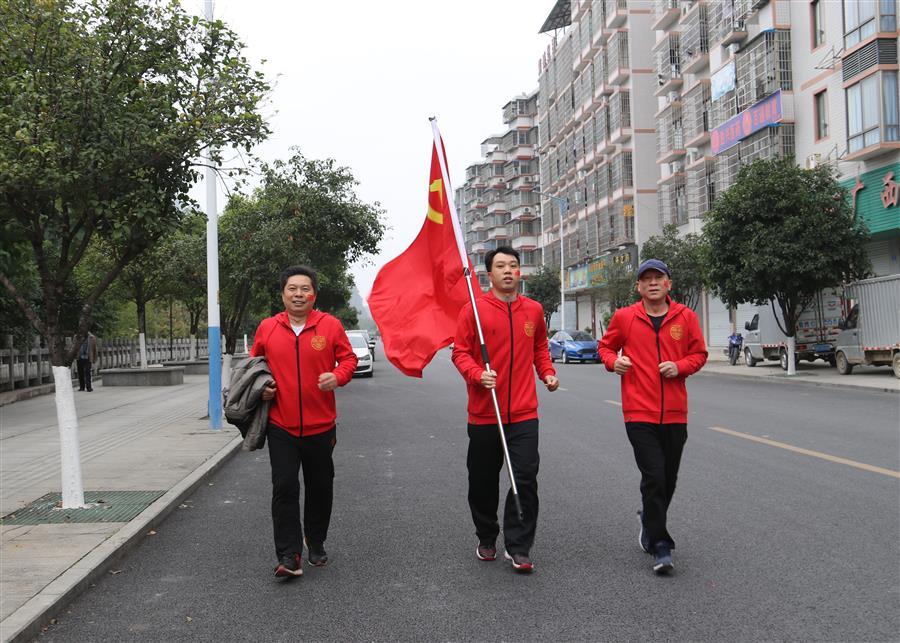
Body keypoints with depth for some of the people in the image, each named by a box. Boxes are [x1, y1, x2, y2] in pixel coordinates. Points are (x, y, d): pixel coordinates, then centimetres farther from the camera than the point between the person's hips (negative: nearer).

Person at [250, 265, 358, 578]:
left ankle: (316, 544, 34)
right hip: (281, 426, 0)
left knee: (320, 487, 13)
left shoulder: (330, 325, -4)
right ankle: (289, 556, 0)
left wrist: (338, 376, -17)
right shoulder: (267, 328, 1)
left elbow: (348, 358, 3)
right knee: (284, 488, -5)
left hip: (320, 425, 0)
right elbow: (255, 363, 14)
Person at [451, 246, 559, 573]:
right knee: (483, 482, 11)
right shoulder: (474, 309, -4)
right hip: (484, 412, -1)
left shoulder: (534, 309, 8)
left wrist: (547, 373, 6)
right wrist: (477, 374, -20)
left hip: (524, 413, 2)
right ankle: (486, 539, 32)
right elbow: (460, 351, -3)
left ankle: (518, 547, 6)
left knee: (525, 480, -6)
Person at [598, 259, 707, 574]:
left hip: (675, 413, 3)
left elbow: (699, 353, 10)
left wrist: (680, 366, -9)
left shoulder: (686, 317, 3)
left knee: (668, 479, 14)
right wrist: (613, 361, -8)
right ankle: (660, 545, 2)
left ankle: (650, 523, 41)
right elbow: (606, 345, 13)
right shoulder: (624, 317, 0)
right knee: (653, 477, -9)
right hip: (640, 412, -3)